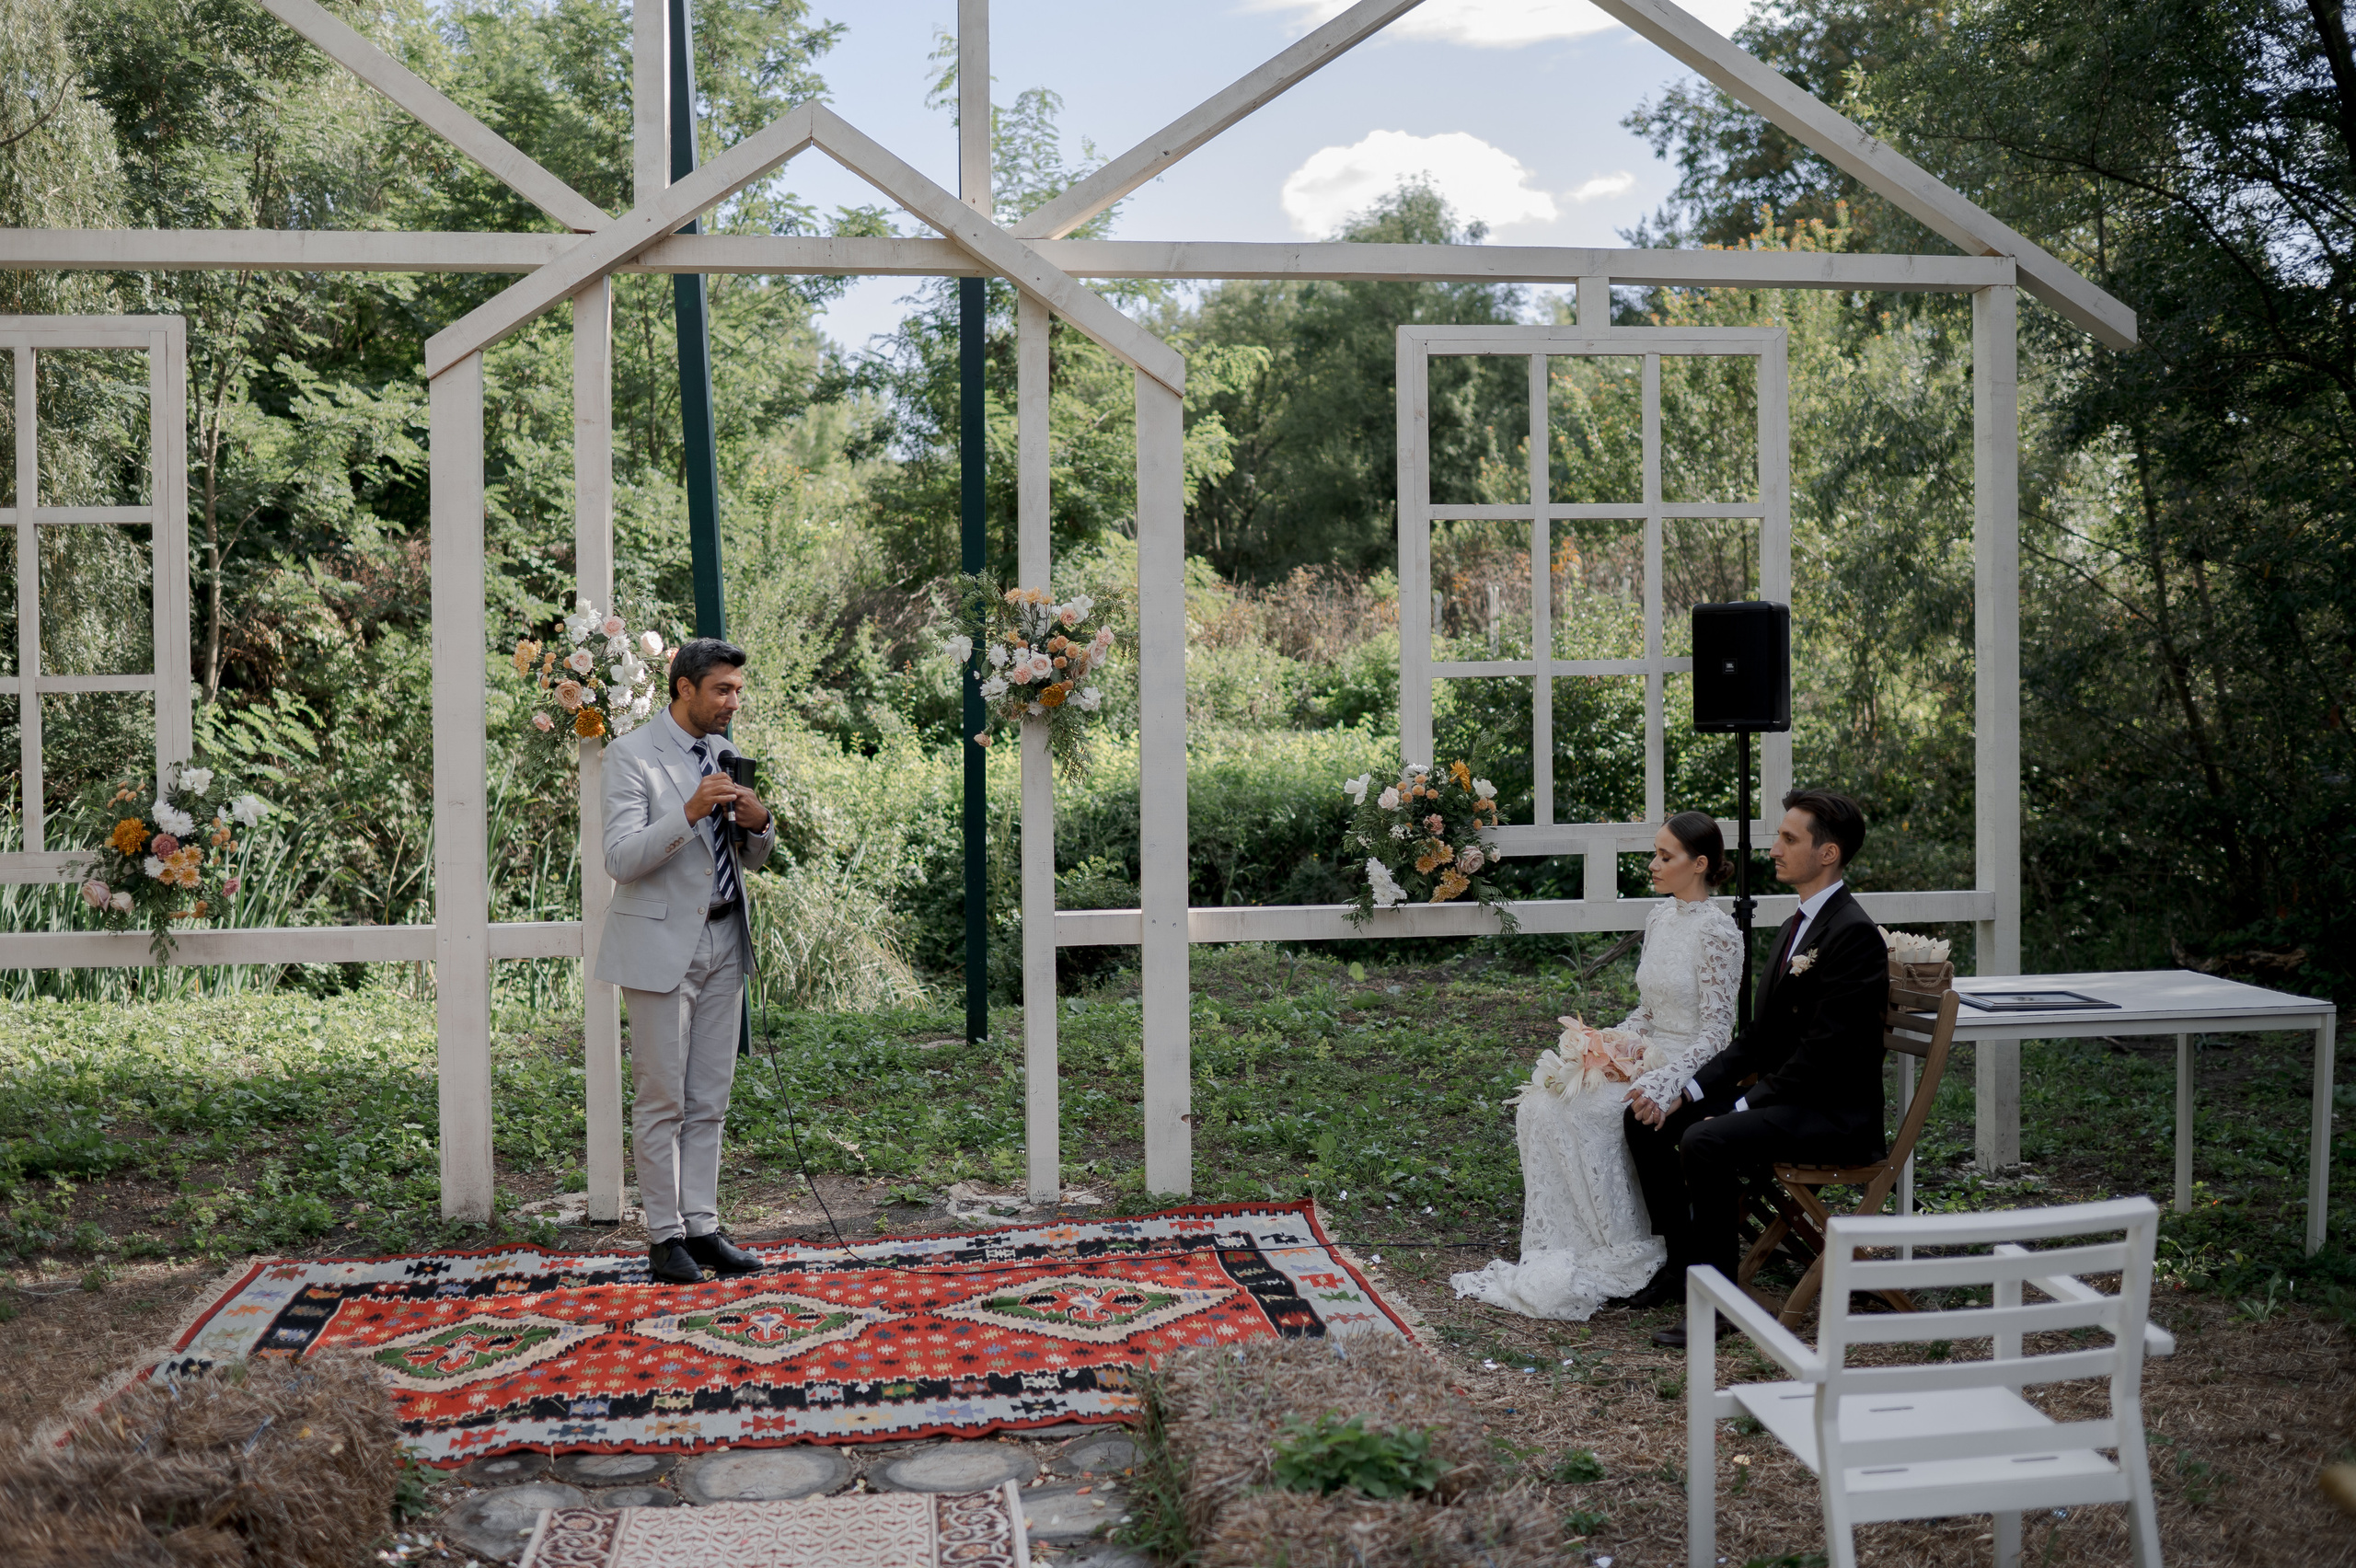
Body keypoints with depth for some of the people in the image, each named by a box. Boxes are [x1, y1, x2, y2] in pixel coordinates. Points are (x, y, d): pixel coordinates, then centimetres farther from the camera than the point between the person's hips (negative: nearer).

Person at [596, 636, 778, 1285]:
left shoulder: (724, 752, 12)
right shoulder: (631, 755, -9)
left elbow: (750, 859, 18)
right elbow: (621, 860, -17)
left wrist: (759, 825, -5)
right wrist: (688, 813, -28)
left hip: (723, 940, 7)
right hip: (663, 944, -6)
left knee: (709, 1101, 10)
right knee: (662, 1101, 0)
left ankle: (702, 1225, 17)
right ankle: (665, 1234, 9)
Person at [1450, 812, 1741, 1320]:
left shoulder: (1716, 931, -14)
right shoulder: (1659, 918, 11)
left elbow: (1715, 1034, -16)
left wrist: (1653, 1085, -25)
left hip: (1689, 1071, -8)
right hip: (1647, 1056, 8)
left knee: (1578, 1115, -25)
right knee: (1541, 1104, -13)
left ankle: (1625, 1258, -11)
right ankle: (1558, 1251, -9)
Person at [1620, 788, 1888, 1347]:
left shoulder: (1853, 934, -17)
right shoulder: (1796, 927, 13)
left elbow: (1819, 1053, -22)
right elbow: (1757, 1040, 13)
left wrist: (1741, 1109, -19)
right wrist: (1683, 1095, 2)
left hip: (1835, 1113, -10)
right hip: (1782, 1095, 10)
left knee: (1706, 1142, -31)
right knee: (1648, 1120, 2)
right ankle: (1683, 1261, 12)